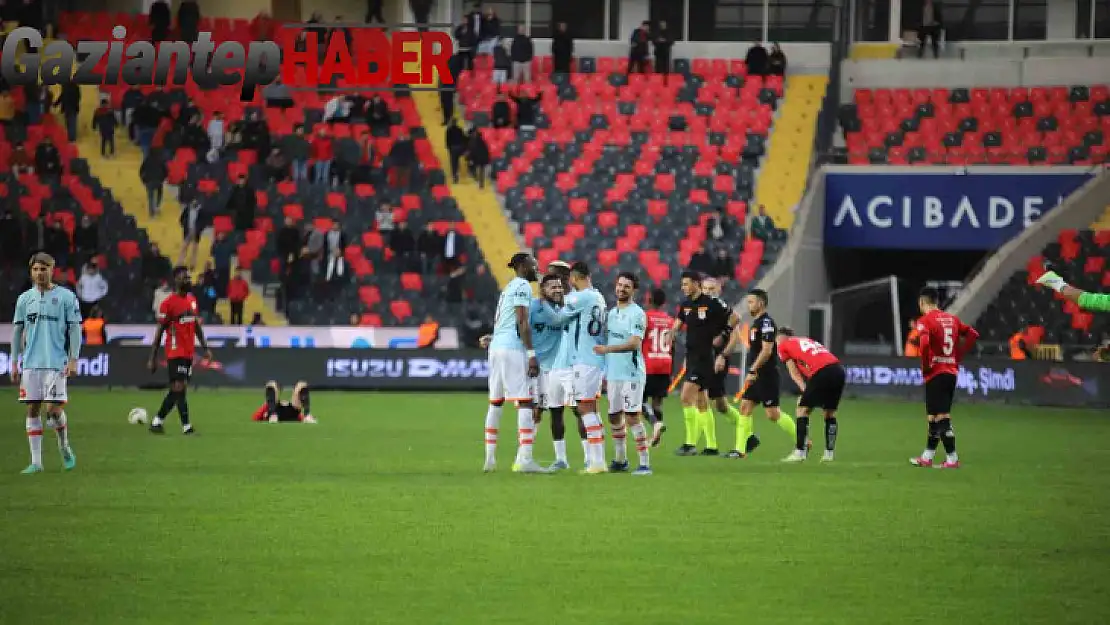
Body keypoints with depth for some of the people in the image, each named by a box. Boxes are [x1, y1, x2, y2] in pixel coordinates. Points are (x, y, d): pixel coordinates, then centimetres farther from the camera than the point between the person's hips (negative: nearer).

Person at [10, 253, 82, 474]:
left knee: (54, 409, -10)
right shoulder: (24, 298, 10)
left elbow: (75, 329, 0)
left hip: (56, 362, -3)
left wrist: (73, 360, -7)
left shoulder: (66, 297, 0)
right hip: (30, 363, 3)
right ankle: (36, 462, 5)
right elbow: (17, 331, 13)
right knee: (33, 410, 1)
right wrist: (14, 363, 9)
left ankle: (65, 448, 17)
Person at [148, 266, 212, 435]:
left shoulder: (192, 300, 12)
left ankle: (157, 422, 17)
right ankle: (186, 426, -11)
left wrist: (205, 348, 13)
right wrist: (152, 359, -8)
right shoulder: (169, 303, -9)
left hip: (189, 352, 7)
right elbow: (159, 331, -7)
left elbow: (197, 326, 19)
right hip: (175, 352, -7)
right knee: (179, 387, -11)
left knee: (175, 390, 9)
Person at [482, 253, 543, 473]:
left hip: (496, 347, 10)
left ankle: (490, 458, 15)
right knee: (525, 402, -10)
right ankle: (524, 459, -18)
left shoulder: (508, 288, 22)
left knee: (495, 403, 13)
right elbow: (522, 322, -14)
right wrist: (532, 354, -17)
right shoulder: (522, 286, -6)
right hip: (513, 348, -9)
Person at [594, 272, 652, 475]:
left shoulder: (637, 314, -8)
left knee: (632, 416, -11)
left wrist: (607, 349, -25)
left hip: (631, 373, -8)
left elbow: (635, 343, -19)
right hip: (613, 373, 8)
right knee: (614, 416, 11)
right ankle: (620, 460, 23)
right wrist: (604, 372, 19)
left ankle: (644, 463, -10)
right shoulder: (611, 313, 16)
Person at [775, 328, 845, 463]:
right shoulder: (808, 341, 35)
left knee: (802, 409, 5)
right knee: (830, 413, 19)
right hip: (839, 370, 6)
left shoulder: (783, 346, 17)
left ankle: (799, 453, 1)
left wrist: (805, 389, 2)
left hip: (821, 373, -6)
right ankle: (829, 453, 18)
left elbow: (795, 374, 8)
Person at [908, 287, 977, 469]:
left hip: (936, 374, -7)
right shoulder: (952, 319, 11)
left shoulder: (925, 321, -10)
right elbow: (973, 334, 13)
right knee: (934, 416, 16)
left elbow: (924, 343, -26)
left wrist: (925, 365, -12)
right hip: (952, 371, 7)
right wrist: (959, 355, 13)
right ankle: (927, 457, 25)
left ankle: (952, 459, -9)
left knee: (942, 417, -6)